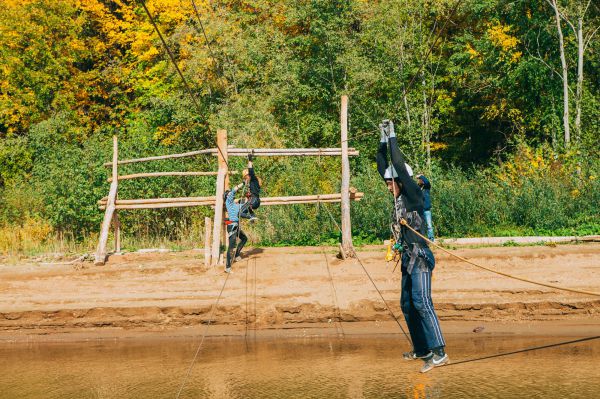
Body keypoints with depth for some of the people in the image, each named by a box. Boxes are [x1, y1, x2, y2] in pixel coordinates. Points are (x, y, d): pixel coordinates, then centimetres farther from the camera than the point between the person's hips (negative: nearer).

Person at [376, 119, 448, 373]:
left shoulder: (414, 195, -9)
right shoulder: (398, 197, 12)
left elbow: (400, 167, -17)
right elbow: (383, 169, 17)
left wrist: (392, 138, -12)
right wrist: (383, 141, 13)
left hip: (420, 257, -9)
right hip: (408, 258, 9)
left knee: (421, 301, -20)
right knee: (407, 304, 12)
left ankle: (438, 353, -25)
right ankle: (421, 349, 21)